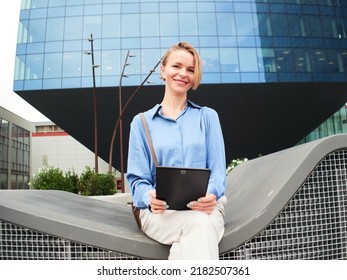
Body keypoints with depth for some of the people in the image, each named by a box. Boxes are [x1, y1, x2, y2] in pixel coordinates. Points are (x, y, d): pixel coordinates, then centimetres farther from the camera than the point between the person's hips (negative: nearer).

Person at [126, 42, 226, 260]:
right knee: (198, 224, -35)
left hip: (205, 206, 1)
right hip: (160, 210, -1)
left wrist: (211, 195, -18)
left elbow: (218, 170, 6)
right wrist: (150, 198, -18)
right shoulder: (142, 122, 13)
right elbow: (138, 178, 6)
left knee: (203, 225, -36)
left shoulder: (208, 116, 14)